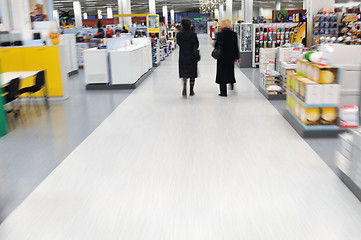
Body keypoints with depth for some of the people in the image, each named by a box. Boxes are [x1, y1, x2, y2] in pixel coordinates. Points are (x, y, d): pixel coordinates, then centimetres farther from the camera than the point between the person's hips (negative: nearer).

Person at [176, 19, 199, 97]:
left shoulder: (179, 34, -6)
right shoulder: (193, 34, -12)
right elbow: (197, 45, -6)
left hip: (183, 57, 2)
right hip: (192, 57, -2)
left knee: (184, 73, 10)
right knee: (192, 74, 10)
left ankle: (184, 87, -14)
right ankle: (191, 91, 14)